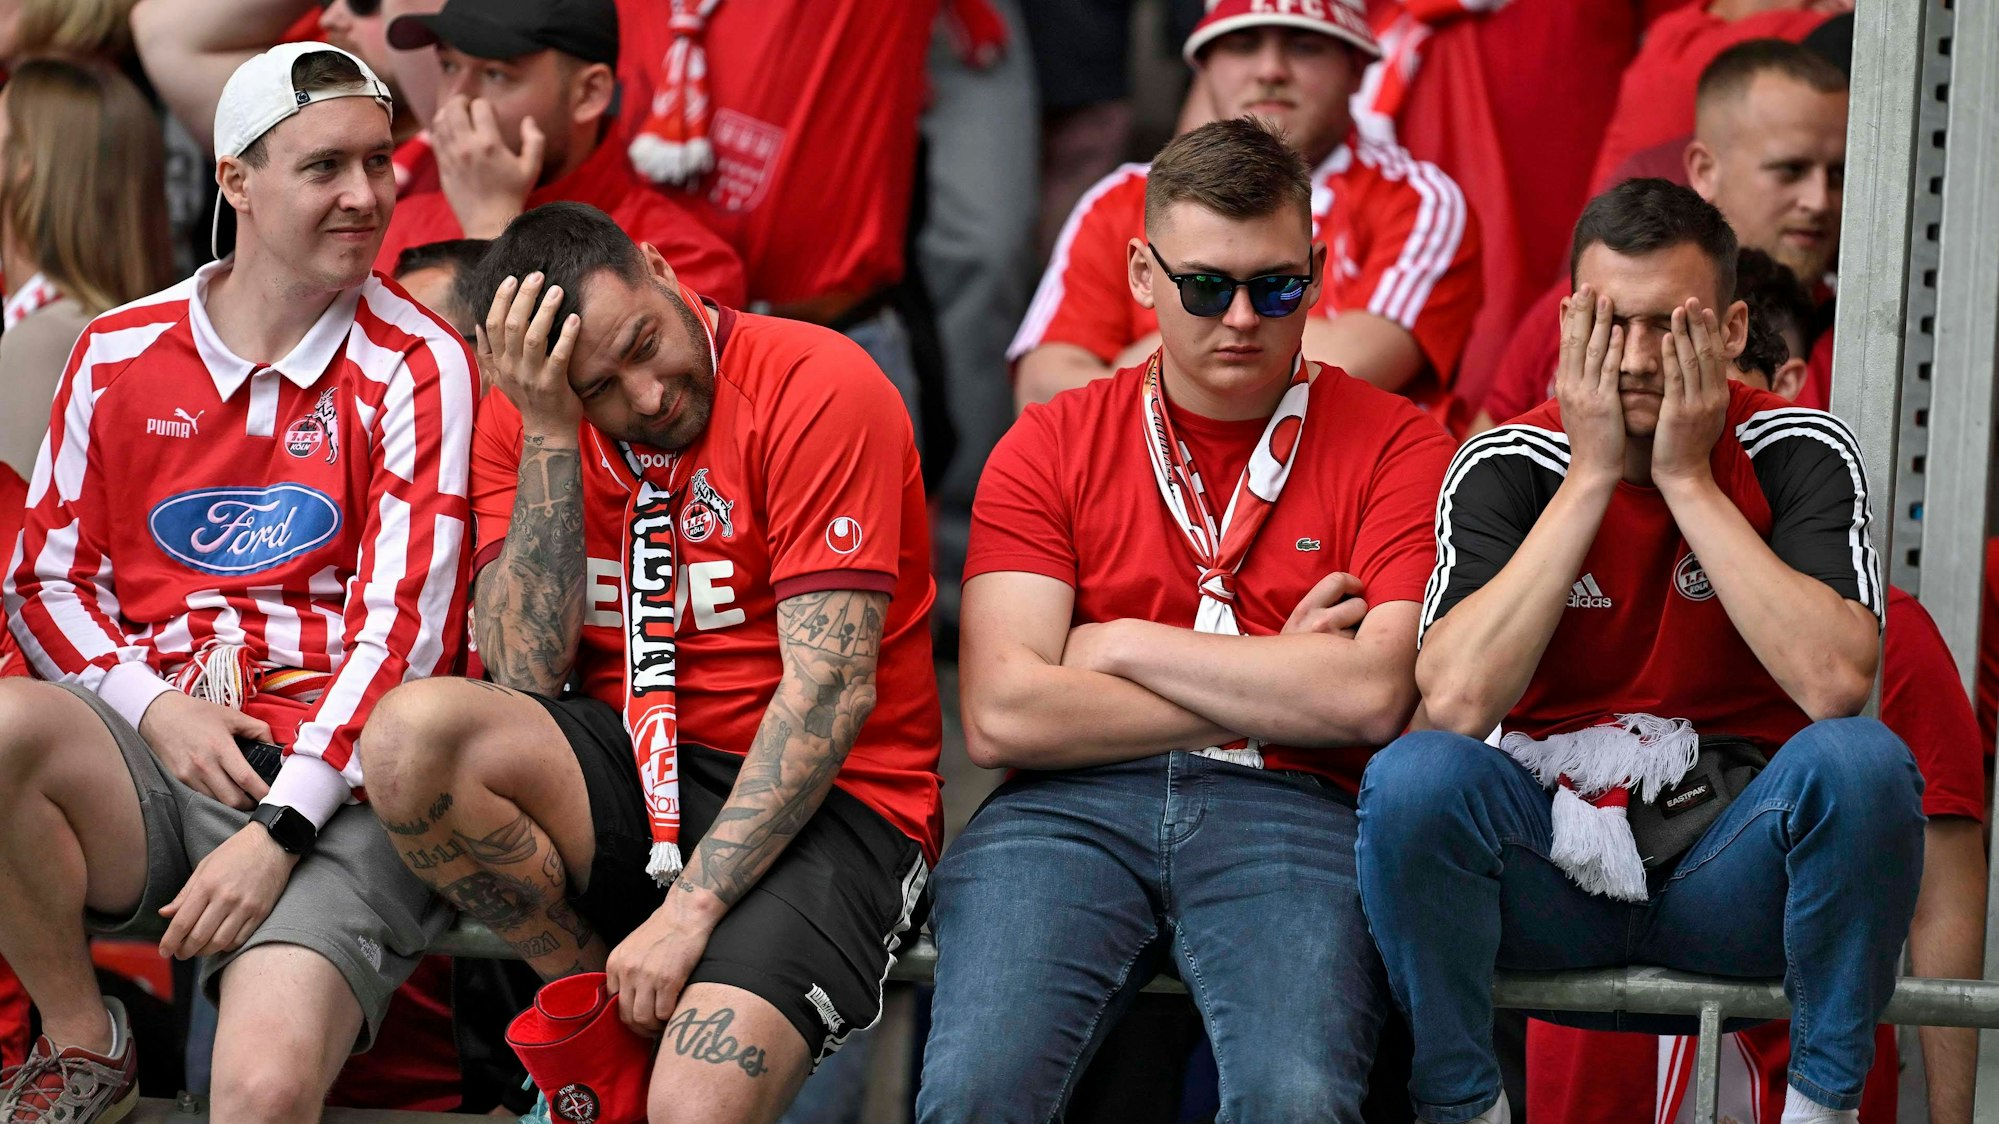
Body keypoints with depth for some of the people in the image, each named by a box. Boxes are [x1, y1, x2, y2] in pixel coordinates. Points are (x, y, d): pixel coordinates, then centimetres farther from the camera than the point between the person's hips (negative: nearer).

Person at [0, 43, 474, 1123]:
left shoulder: (416, 366, 1)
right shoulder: (120, 354, 12)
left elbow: (403, 623, -6)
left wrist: (278, 832, -16)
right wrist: (153, 708, -5)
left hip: (333, 786, -4)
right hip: (147, 759, 4)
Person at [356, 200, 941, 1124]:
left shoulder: (817, 388, -12)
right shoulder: (523, 422, 3)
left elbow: (834, 688, -17)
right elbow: (526, 675, -8)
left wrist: (689, 908, -22)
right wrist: (549, 436, -14)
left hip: (824, 805, -6)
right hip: (623, 782, 6)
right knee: (410, 734, -26)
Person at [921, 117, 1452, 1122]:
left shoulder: (1393, 448, 9)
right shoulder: (1050, 446, 13)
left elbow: (1374, 699, -6)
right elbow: (1000, 717, 0)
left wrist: (1123, 646, 1)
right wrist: (1275, 681, 0)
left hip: (1287, 815, -1)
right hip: (1072, 810, 1)